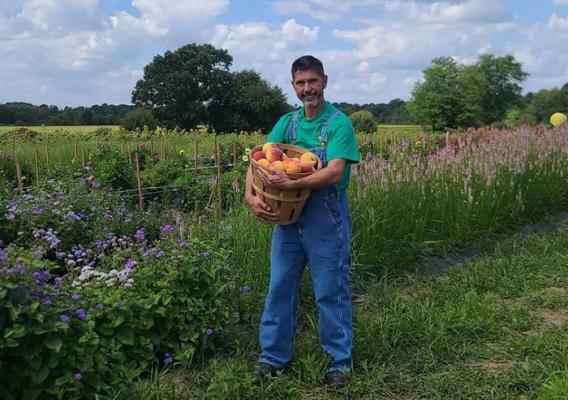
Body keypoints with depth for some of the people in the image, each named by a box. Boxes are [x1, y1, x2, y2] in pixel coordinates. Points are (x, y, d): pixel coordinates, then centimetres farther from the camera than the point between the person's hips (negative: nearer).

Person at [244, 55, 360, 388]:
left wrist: (290, 184, -30)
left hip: (326, 218, -5)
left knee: (331, 292, 5)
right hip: (287, 215, 6)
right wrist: (251, 195, -15)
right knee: (280, 288, 11)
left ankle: (340, 361, 21)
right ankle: (274, 356, 27)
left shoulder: (339, 123, -9)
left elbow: (334, 173, -21)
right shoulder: (287, 122, 8)